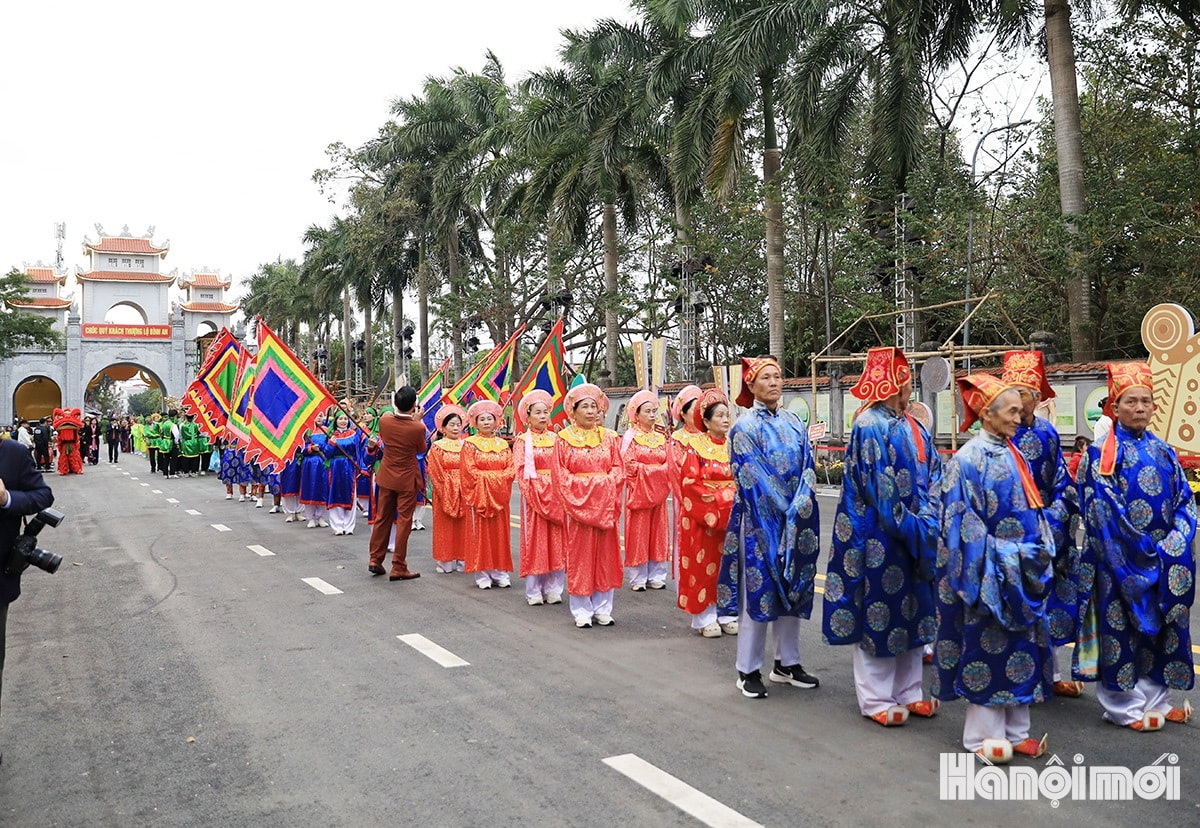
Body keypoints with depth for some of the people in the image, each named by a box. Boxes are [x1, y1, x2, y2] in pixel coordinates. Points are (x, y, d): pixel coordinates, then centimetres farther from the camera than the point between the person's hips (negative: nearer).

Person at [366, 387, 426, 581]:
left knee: (382, 518, 16)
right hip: (407, 479, -4)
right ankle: (398, 568, 6)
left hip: (386, 477, 4)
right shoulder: (417, 428, -21)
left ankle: (375, 559, 24)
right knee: (404, 522, 3)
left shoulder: (384, 421, -10)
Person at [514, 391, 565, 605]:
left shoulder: (555, 439, 9)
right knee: (535, 541, 0)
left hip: (556, 497, 3)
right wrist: (535, 495, -14)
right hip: (534, 497, -3)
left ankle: (553, 589, 12)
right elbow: (520, 473, -6)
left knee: (557, 543, 5)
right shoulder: (522, 441, 0)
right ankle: (534, 592, 7)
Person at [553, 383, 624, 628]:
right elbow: (560, 475, -5)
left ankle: (602, 608, 15)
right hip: (577, 504, -3)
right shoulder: (563, 439, 0)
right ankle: (582, 611, 8)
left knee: (605, 554, 6)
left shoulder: (609, 437, 8)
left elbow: (618, 471, 5)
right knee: (580, 555, 0)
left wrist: (605, 484, -11)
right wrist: (585, 484, -12)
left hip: (606, 505, 3)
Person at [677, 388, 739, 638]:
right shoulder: (695, 446, -5)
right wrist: (716, 499, -15)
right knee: (703, 566, -1)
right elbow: (689, 482, -12)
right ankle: (705, 618, 7)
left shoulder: (733, 446, 9)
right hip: (701, 517, -4)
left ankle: (726, 615, 16)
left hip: (729, 515, 4)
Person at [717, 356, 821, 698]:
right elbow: (752, 478, -12)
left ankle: (787, 664, 24)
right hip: (759, 522, -5)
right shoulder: (745, 427, -6)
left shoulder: (793, 422, 10)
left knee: (794, 590, 11)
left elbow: (807, 468, 4)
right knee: (757, 590, -1)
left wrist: (798, 510, -10)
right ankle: (748, 671, 9)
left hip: (796, 522, 6)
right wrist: (785, 512, -13)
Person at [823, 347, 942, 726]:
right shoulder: (869, 426, -13)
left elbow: (933, 475, 9)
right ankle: (875, 699, 12)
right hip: (879, 536, -8)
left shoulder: (912, 427, 11)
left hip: (914, 535, 8)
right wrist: (909, 526, -15)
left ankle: (907, 691, 26)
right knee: (877, 612, 1)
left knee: (911, 609, 14)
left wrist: (927, 520, -5)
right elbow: (879, 488, -17)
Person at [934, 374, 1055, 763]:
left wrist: (1042, 549, 6)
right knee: (987, 645, 0)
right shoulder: (968, 460, -13)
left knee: (1022, 645, 11)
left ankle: (1015, 729, 22)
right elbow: (963, 520, -16)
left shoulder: (1014, 455, 10)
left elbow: (1033, 509, 17)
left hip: (1023, 572, 7)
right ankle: (984, 734, 11)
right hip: (989, 571, -7)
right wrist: (1001, 556, -18)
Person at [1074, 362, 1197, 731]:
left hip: (1165, 561, 6)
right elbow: (1100, 510, -13)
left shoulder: (1164, 452, 10)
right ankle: (1124, 706, 11)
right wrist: (1141, 550, -16)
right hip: (1119, 561, -5)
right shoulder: (1100, 454, -7)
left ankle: (1156, 699, 25)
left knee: (1161, 626, 12)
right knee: (1121, 628, 0)